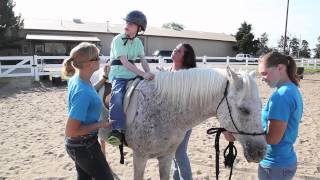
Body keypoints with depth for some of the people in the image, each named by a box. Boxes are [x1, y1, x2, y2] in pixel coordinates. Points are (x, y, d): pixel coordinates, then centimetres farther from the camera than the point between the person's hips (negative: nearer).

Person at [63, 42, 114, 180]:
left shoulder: (76, 79, -5)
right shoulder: (82, 93, -32)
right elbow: (71, 131, -28)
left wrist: (104, 78, 12)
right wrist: (101, 124, -20)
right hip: (84, 147, -8)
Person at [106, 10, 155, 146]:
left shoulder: (138, 42, 10)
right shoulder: (118, 40, -10)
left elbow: (143, 59, 7)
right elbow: (124, 62, -20)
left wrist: (149, 74, -13)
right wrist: (143, 74, -27)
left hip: (133, 75, 7)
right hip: (119, 76, -6)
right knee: (116, 98, -33)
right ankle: (117, 131, -31)